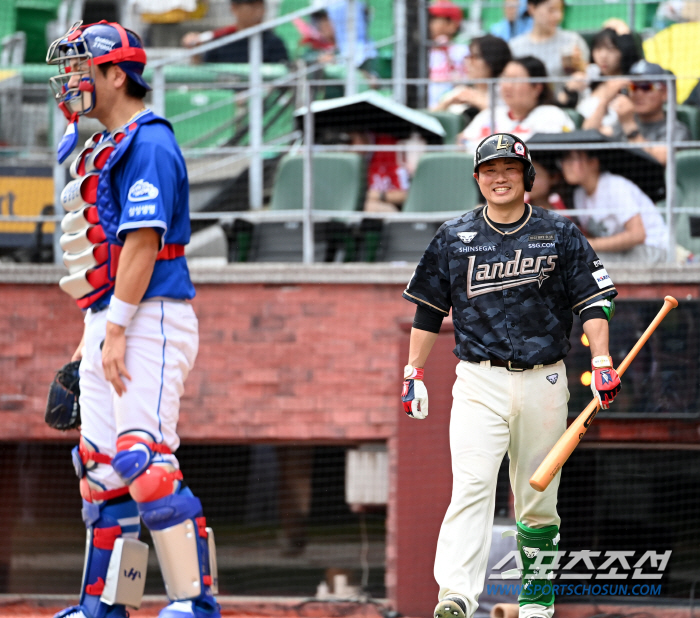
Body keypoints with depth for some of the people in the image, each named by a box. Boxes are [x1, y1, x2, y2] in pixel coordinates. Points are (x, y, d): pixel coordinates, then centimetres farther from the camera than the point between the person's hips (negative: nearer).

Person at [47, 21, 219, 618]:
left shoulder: (148, 145, -11)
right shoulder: (105, 148, 20)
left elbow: (142, 244, -18)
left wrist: (116, 332, -22)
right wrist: (92, 337, 20)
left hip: (149, 322, -10)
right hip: (109, 326, 10)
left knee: (144, 460, -18)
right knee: (101, 468, 9)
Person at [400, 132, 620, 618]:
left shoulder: (560, 234, 5)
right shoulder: (454, 237, 8)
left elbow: (592, 300, 3)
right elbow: (429, 309, 14)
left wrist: (602, 363, -7)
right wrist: (415, 372, 11)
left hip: (544, 382, 1)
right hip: (479, 382, -1)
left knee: (538, 500, 5)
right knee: (472, 485, -17)